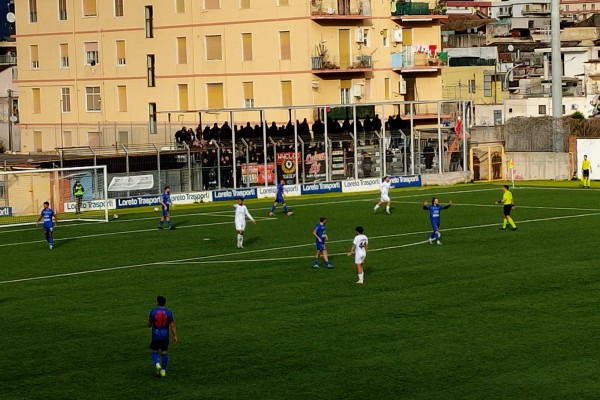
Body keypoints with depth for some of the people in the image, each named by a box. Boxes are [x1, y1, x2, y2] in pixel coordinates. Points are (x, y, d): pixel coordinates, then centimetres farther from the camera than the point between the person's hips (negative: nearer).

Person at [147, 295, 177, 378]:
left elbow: (149, 324, 0)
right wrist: (175, 336, 0)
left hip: (155, 336, -2)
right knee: (164, 353, 12)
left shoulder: (153, 311, -8)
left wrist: (150, 325, 23)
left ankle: (157, 364, -12)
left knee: (154, 352, 13)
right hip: (165, 337, 2)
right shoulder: (168, 312, -4)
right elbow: (172, 325, -6)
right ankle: (163, 370, 12)